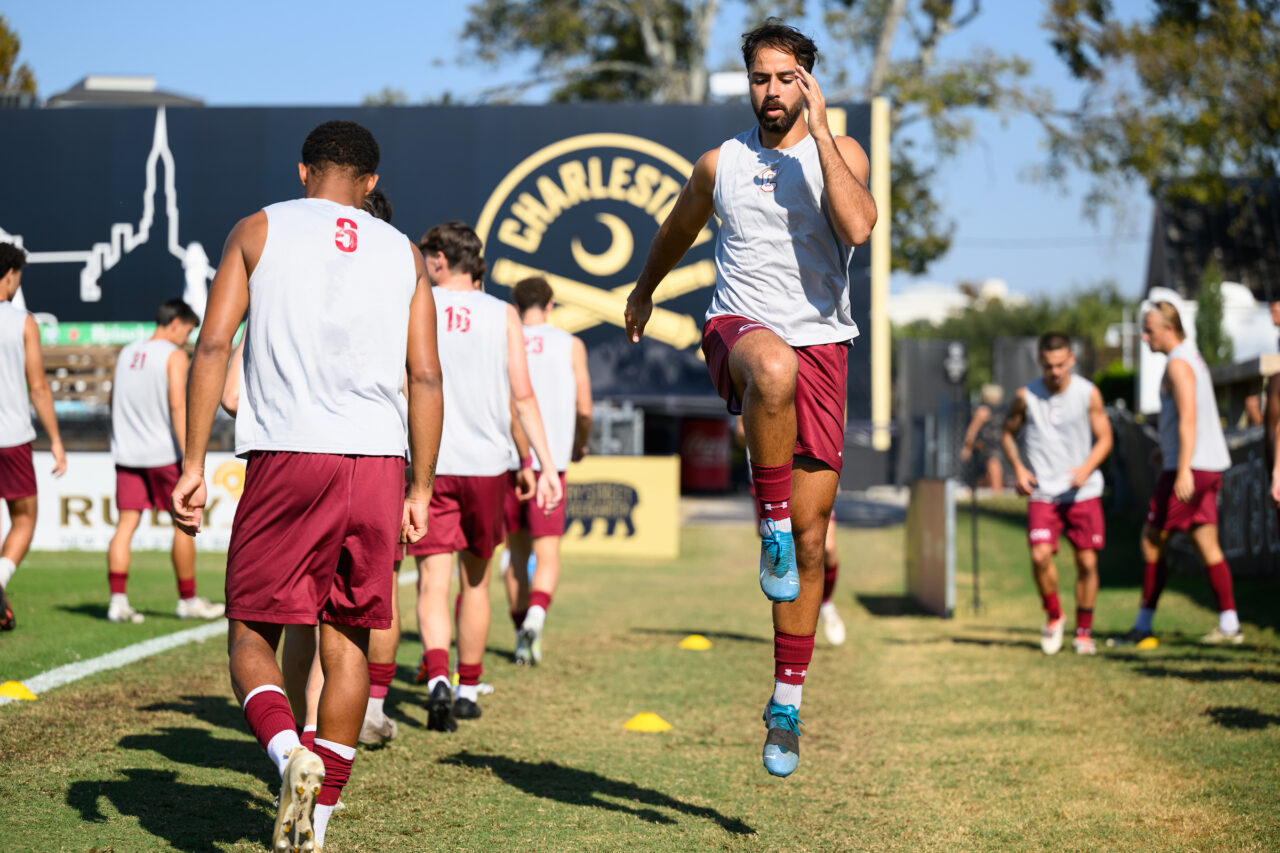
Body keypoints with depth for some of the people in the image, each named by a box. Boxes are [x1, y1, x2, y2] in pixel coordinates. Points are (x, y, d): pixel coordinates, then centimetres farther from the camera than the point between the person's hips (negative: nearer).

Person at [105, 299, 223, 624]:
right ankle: (188, 600, 13)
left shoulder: (126, 354, 13)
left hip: (126, 452, 6)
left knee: (126, 524, 2)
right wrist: (189, 457, -20)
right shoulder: (174, 356, -7)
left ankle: (118, 600, -8)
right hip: (163, 453, -6)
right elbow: (178, 406, -17)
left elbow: (114, 403, 18)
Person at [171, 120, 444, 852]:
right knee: (349, 638, 12)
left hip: (287, 459, -2)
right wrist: (420, 492, 13)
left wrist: (194, 465, -1)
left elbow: (214, 346, 0)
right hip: (379, 462, 2)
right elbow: (426, 379, 9)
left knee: (252, 634, 7)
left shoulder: (259, 231, 10)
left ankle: (290, 754, -22)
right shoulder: (403, 253, 16)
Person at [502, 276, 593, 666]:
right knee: (547, 552, -3)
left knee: (517, 551, 14)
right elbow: (583, 409, 0)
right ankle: (536, 614, -28)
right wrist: (580, 444, 19)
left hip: (508, 460, 2)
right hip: (551, 459, -2)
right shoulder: (571, 345, 4)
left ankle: (521, 631, 17)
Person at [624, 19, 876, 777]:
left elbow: (858, 226, -17)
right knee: (775, 365, -42)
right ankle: (772, 523, -25)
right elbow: (677, 232, 30)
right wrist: (645, 289, 43)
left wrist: (819, 129, -16)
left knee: (811, 536, 0)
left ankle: (788, 703, 11)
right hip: (739, 330, 0)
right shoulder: (720, 164, 10)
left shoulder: (841, 153, 4)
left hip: (821, 345, 0)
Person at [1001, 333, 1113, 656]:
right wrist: (1017, 467, -4)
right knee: (1040, 556, -17)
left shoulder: (1088, 394, -3)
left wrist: (1087, 468, -16)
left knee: (1087, 562, -1)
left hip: (1083, 492, 0)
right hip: (1042, 492, 0)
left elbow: (1104, 438, 2)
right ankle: (1053, 616, 9)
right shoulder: (1026, 396, -2)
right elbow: (1008, 433, 12)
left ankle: (1083, 631, 16)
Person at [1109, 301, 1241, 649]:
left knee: (1153, 541, -3)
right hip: (1211, 465, 10)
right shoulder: (1193, 357, 18)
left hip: (1189, 468, -10)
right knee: (1207, 544, 9)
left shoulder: (1179, 364, -13)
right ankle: (1229, 624, 6)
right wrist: (1168, 450, 30)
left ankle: (1143, 627, 0)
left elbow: (1188, 420, -22)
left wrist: (1183, 471, -28)